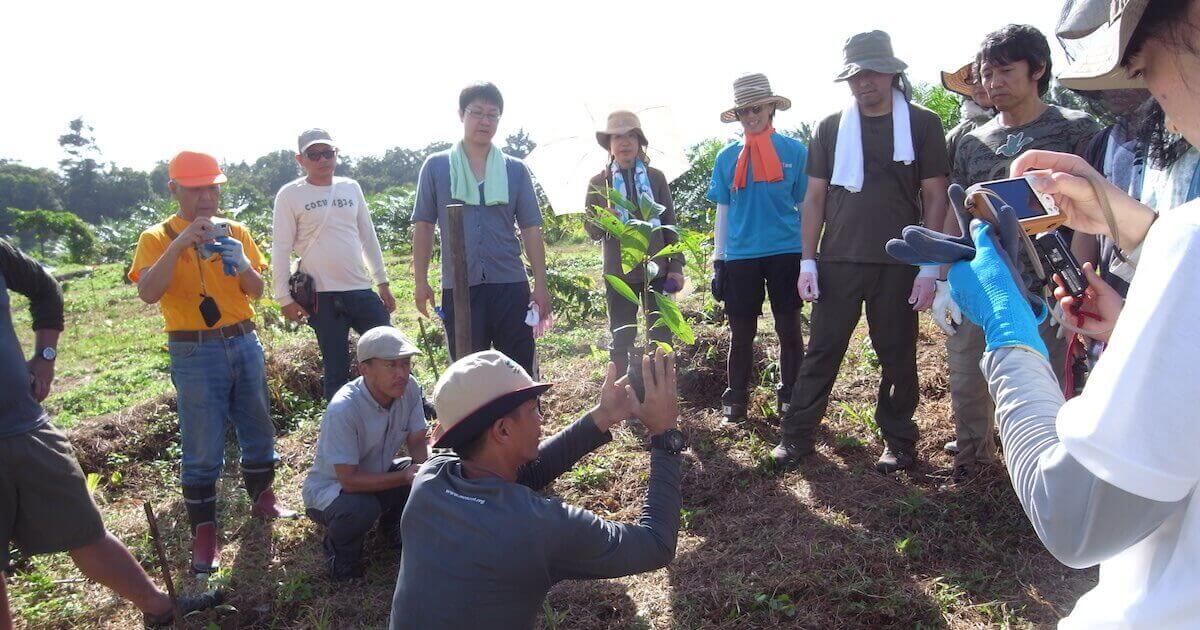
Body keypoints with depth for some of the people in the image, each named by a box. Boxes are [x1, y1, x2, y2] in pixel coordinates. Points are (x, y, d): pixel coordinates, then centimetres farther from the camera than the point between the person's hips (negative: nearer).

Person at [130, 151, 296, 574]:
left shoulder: (235, 232, 7)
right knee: (203, 447, -1)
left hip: (244, 342, 4)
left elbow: (256, 291, 3)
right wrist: (179, 244, -25)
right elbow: (148, 294, -18)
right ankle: (203, 532, 12)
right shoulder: (157, 238, -2)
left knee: (258, 428, 14)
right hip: (195, 353, -4)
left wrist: (240, 261, -17)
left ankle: (262, 498, 35)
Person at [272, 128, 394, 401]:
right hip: (322, 296, -4)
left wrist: (383, 282, 14)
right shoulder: (290, 195, -3)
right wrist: (284, 298, -7)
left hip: (362, 290, 4)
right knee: (337, 368, 2)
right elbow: (281, 249, -4)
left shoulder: (351, 187, 10)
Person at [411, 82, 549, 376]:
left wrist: (541, 284, 0)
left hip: (510, 285, 1)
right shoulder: (436, 167, 4)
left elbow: (530, 229, 5)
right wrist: (420, 281, 1)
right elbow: (424, 226, 5)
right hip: (458, 288, 0)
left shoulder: (515, 170, 5)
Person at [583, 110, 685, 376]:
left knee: (661, 337, 7)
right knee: (621, 340, 8)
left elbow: (670, 223, 5)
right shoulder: (598, 183, 2)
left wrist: (676, 266, 0)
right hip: (619, 272, 0)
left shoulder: (656, 177, 3)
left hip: (656, 270, 0)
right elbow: (590, 229, 2)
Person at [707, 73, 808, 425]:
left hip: (786, 253, -1)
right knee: (741, 332, 7)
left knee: (788, 328, 7)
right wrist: (718, 260, 6)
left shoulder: (795, 151, 1)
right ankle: (735, 401, 18)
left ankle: (791, 399, 19)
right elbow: (723, 211, 9)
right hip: (740, 256, 1)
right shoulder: (728, 157, 6)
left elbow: (805, 206, 5)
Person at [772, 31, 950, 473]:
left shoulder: (922, 125, 1)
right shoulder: (831, 128, 6)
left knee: (897, 355, 8)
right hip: (838, 262, 1)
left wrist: (930, 267, -7)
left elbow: (935, 197, 0)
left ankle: (899, 440, 23)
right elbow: (815, 197, 7)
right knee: (822, 351, 5)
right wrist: (808, 261, 1)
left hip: (898, 265, -1)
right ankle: (797, 435, 14)